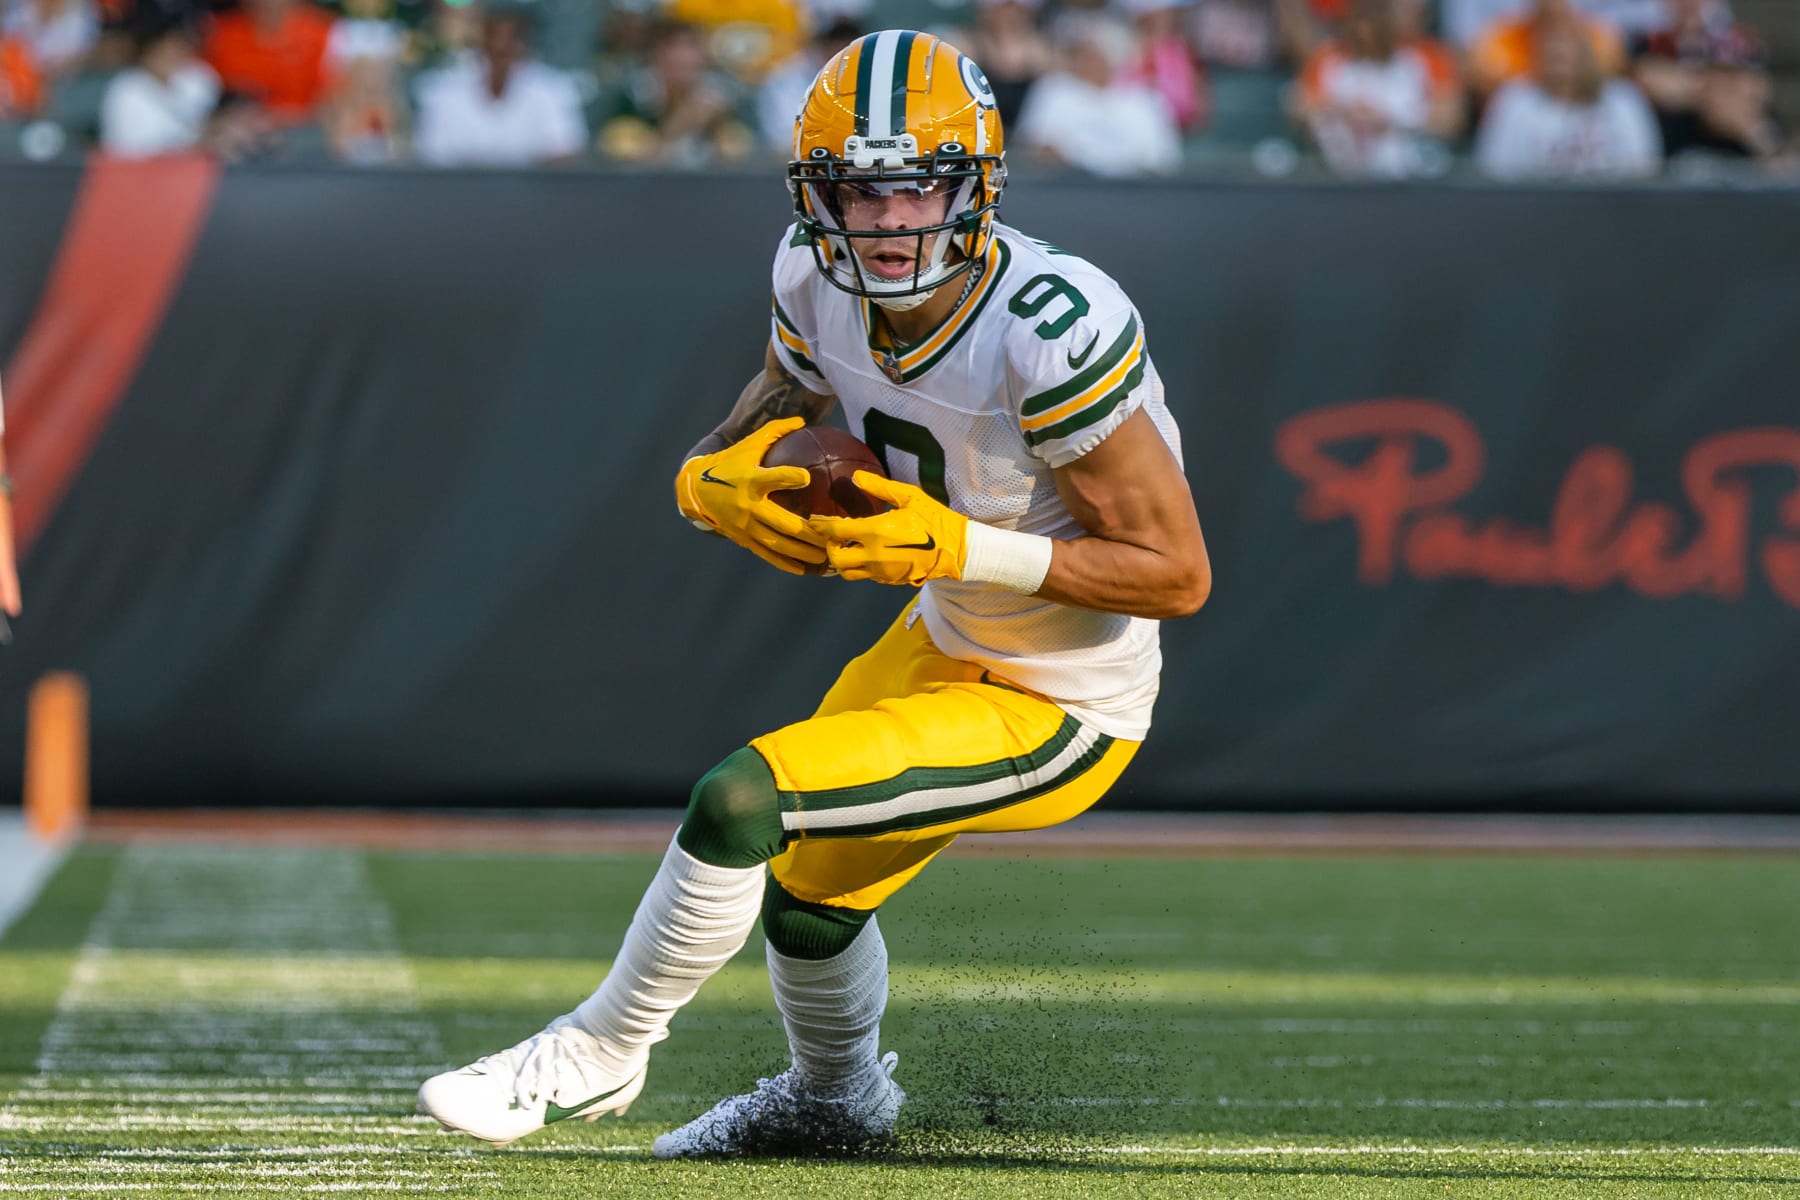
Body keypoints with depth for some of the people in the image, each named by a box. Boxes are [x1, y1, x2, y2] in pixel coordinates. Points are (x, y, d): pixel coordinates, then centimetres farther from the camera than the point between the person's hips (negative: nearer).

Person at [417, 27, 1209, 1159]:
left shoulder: (1048, 333, -33)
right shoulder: (821, 284, -11)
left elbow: (1177, 572, -28)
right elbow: (716, 467, 2)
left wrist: (954, 547, -33)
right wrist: (727, 488, -23)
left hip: (1054, 715, -8)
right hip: (944, 641, 8)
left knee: (739, 801, -19)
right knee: (805, 893, 25)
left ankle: (598, 1052, 6)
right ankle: (837, 1098, 57)